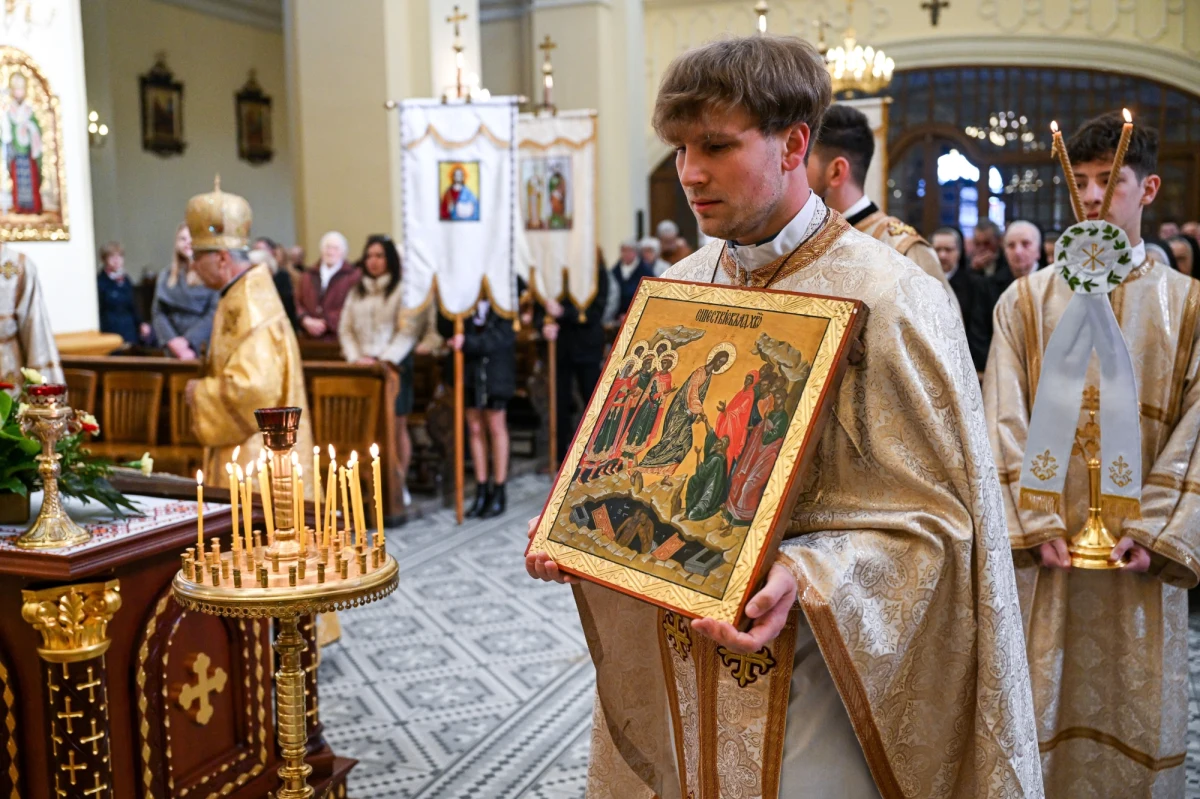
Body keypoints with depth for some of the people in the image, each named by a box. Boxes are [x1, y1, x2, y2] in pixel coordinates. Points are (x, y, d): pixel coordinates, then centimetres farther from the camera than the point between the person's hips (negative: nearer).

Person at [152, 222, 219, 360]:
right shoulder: (166, 275, 15)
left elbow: (215, 313, -7)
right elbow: (158, 312, 8)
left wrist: (188, 341, -13)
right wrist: (172, 341, -8)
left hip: (203, 348, -4)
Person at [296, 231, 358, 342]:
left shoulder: (353, 275, 1)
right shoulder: (309, 276, 20)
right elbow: (298, 303, 15)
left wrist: (326, 323, -12)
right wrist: (306, 320, -6)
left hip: (339, 339, -4)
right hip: (311, 340, 4)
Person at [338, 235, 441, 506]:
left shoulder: (403, 290, 0)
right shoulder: (356, 292, 16)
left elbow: (408, 331, -8)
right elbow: (345, 329, 12)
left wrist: (385, 360, -14)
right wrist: (357, 357, -4)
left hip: (394, 365, -4)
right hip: (363, 367, 4)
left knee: (397, 426, -1)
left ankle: (400, 485, 6)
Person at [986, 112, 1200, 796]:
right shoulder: (1027, 299, 4)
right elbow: (1006, 423, -2)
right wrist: (1039, 525, -11)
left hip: (1142, 552, 1)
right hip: (1046, 545, 0)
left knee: (1136, 710, 8)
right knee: (1040, 709, 4)